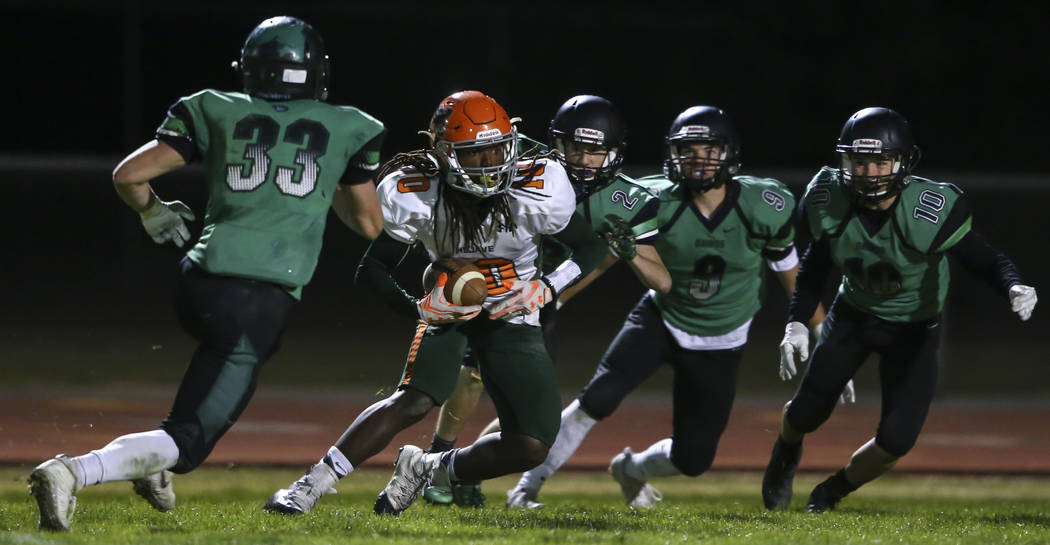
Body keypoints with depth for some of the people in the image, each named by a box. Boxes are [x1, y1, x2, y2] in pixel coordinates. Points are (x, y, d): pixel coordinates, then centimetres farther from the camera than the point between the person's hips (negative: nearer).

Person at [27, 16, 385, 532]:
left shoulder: (218, 113, 13)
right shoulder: (343, 130, 12)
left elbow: (129, 174, 8)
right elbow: (370, 223, 23)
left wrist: (153, 213, 28)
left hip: (202, 282, 4)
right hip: (262, 301, -4)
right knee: (188, 440, -5)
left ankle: (153, 464, 29)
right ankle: (72, 472, -30)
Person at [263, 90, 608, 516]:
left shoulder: (536, 191, -19)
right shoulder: (416, 199, -18)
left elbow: (590, 248, -4)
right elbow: (371, 271, -9)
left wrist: (546, 288, -21)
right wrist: (417, 308, -26)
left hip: (513, 317, 2)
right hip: (449, 312, -2)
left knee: (532, 446, -12)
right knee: (415, 401, -29)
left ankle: (427, 470, 10)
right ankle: (309, 487, -26)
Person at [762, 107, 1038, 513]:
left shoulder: (930, 212, -31)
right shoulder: (830, 202, -18)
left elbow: (985, 260, -24)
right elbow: (815, 265, 0)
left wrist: (1014, 287, -45)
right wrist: (796, 323, -7)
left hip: (913, 329, -2)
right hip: (853, 313, 2)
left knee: (897, 439, -11)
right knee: (807, 412, 3)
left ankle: (835, 490, 22)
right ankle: (786, 452, 44)